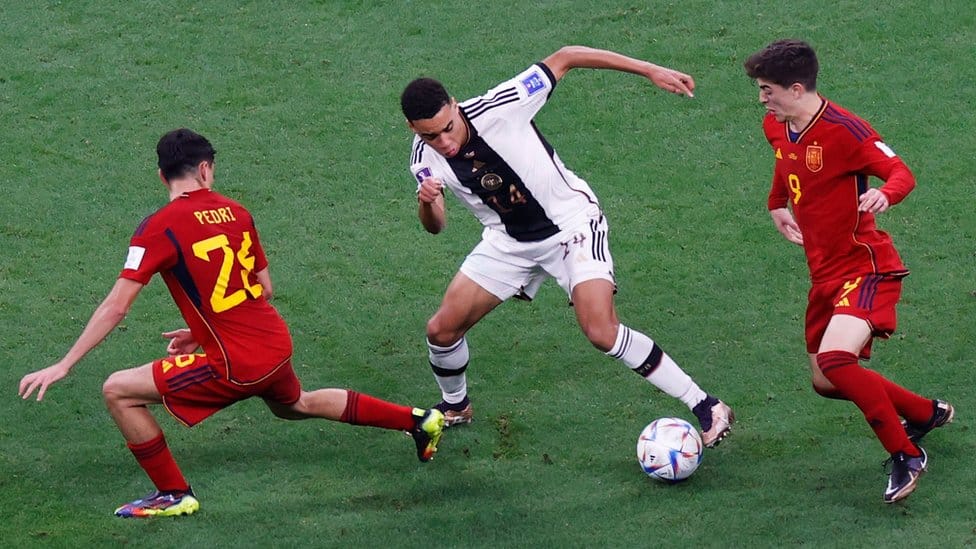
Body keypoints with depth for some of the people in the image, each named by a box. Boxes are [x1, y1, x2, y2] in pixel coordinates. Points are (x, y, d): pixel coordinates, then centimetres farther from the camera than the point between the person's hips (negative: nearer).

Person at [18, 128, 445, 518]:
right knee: (295, 405, 38)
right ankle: (418, 421, 45)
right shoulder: (236, 213, 6)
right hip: (278, 347, 7)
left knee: (118, 392, 0)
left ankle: (174, 495, 9)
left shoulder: (159, 228, -13)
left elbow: (116, 307, -16)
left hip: (238, 367, -7)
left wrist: (63, 365, -11)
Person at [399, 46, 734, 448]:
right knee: (442, 329, 2)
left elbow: (564, 58, -21)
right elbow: (435, 226, -7)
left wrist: (650, 71, -21)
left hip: (572, 222, -5)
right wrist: (426, 202, -33)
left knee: (602, 333, -22)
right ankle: (455, 406, 35)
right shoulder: (425, 160, -14)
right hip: (508, 242, 5)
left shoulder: (496, 109, -29)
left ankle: (705, 407, -11)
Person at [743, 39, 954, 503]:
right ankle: (927, 413, 36)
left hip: (864, 268, -9)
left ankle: (906, 456, -14)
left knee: (835, 360, -30)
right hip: (824, 274, 9)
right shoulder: (776, 128, 5)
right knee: (826, 383, 14)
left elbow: (902, 173, -23)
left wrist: (884, 194, -43)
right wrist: (777, 204, 32)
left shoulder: (842, 129, -21)